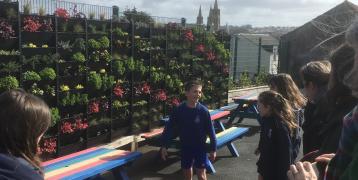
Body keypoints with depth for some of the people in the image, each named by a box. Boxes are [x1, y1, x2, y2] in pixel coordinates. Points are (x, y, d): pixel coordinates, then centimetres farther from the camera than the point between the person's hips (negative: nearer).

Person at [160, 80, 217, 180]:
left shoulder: (203, 111, -15)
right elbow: (169, 128, -5)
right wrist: (164, 146, -6)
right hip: (185, 147, 2)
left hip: (200, 147, -2)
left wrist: (213, 149, -4)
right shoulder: (178, 110, -12)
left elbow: (210, 131, -7)